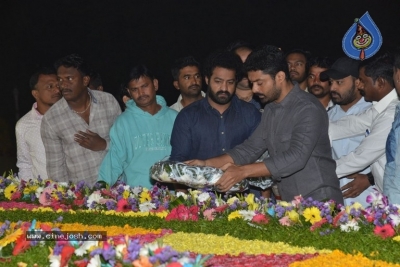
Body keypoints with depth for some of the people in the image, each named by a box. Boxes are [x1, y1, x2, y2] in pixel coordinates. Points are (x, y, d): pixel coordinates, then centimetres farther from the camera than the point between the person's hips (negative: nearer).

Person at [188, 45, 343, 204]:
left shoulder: (308, 109, -15)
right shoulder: (270, 109, 12)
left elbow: (296, 158, -24)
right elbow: (251, 148, 12)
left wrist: (243, 171, -26)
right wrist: (206, 164, 2)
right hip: (289, 202, 7)